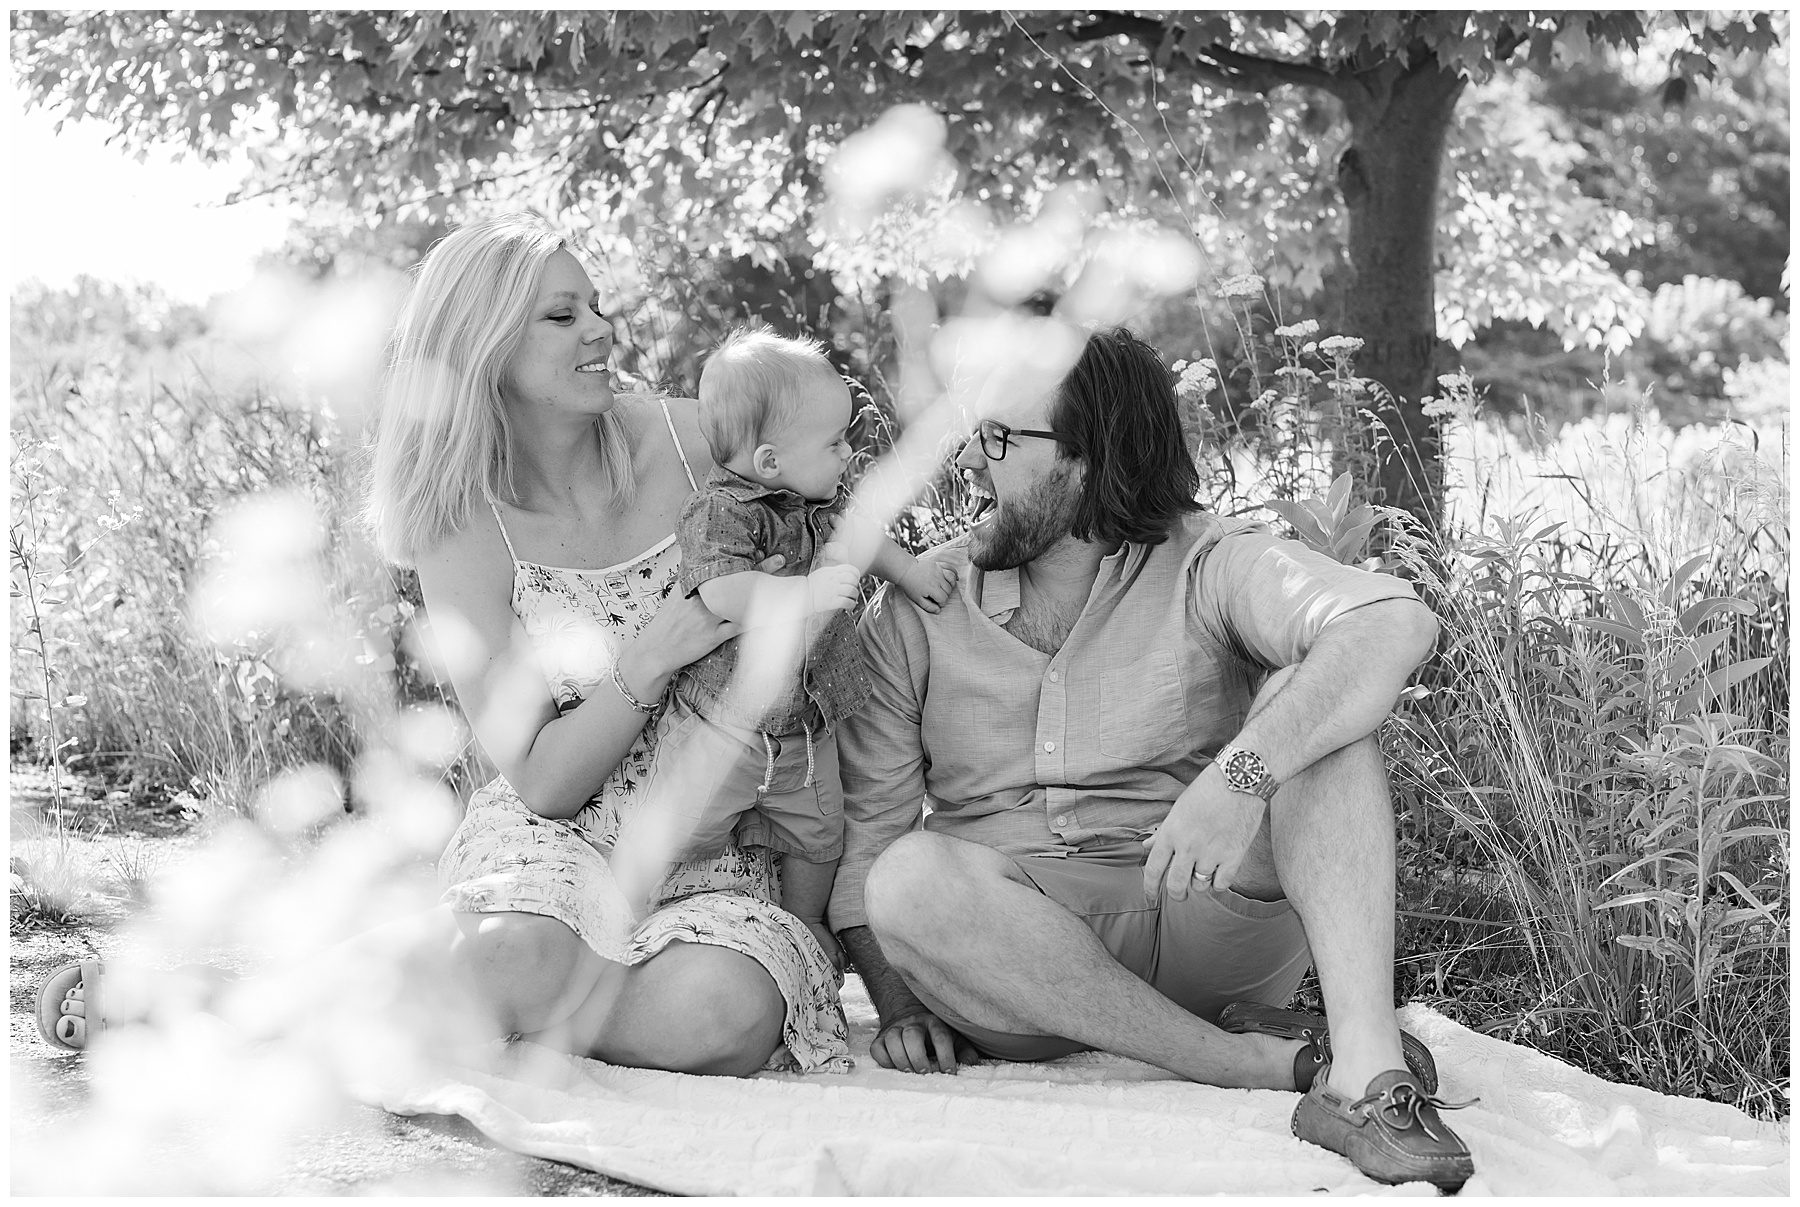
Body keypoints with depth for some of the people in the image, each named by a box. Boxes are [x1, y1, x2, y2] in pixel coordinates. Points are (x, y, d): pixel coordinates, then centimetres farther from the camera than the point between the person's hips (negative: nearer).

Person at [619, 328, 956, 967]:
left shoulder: (821, 500, 4)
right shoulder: (720, 510, -23)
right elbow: (721, 592, -37)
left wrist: (909, 570, 20)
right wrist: (809, 589, -42)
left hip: (805, 727, 7)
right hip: (721, 723, -7)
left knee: (818, 836, 16)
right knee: (676, 830, -4)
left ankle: (805, 921, 40)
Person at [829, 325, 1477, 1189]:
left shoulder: (1207, 566, -5)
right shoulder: (915, 612, 4)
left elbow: (1394, 623, -24)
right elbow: (864, 826, 3)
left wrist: (1240, 776, -38)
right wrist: (900, 1000, -13)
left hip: (1214, 929, -1)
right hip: (1015, 953, 1)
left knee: (1312, 699, -21)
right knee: (912, 879, -32)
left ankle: (1366, 1071, -36)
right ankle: (1257, 1062, -25)